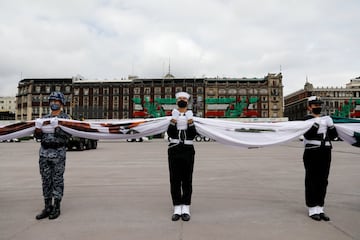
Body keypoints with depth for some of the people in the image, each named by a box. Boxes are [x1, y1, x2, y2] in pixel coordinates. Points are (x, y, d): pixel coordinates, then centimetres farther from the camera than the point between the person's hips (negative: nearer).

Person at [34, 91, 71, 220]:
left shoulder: (65, 118, 0)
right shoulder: (45, 118, 14)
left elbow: (67, 135, -12)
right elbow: (38, 136, 10)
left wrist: (57, 127, -27)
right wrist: (37, 129, -11)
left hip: (58, 153, -5)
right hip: (44, 152, 5)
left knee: (57, 180, 1)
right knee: (46, 180, 9)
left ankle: (56, 208, 10)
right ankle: (47, 207, 18)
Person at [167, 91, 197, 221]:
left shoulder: (190, 115, 3)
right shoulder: (173, 115, 4)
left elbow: (193, 135, -8)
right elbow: (170, 134, -9)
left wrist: (190, 122, -22)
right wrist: (173, 121, -24)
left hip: (187, 150, 0)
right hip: (174, 150, 1)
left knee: (187, 180, 4)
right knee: (175, 180, 4)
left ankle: (186, 210, 14)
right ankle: (177, 209, 14)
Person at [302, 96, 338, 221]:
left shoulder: (326, 119, 14)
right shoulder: (308, 119, -5)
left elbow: (334, 135, 10)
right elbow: (308, 135, -21)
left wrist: (331, 125, 0)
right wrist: (317, 123, -25)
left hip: (326, 153, 6)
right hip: (312, 153, -6)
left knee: (323, 181, 10)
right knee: (312, 182, 1)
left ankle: (320, 209, 21)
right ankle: (312, 210, 11)